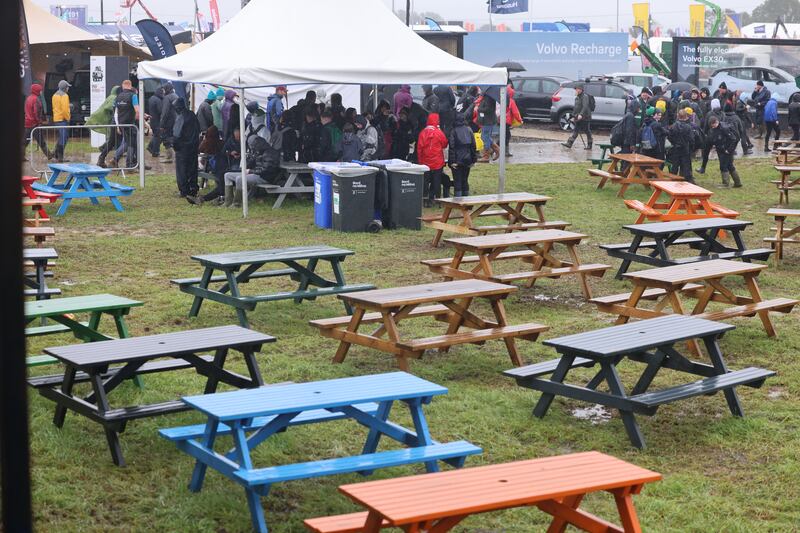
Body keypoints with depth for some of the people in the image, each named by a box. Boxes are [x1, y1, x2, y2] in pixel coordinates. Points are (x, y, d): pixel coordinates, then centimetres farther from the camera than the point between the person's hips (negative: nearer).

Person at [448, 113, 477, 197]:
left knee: (457, 182, -1)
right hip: (467, 160, 4)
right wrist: (474, 159, 10)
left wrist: (452, 161, -12)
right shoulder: (469, 130, 3)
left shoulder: (453, 131, -9)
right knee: (465, 181, 14)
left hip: (457, 161, -4)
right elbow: (473, 146, 6)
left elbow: (452, 147, -12)